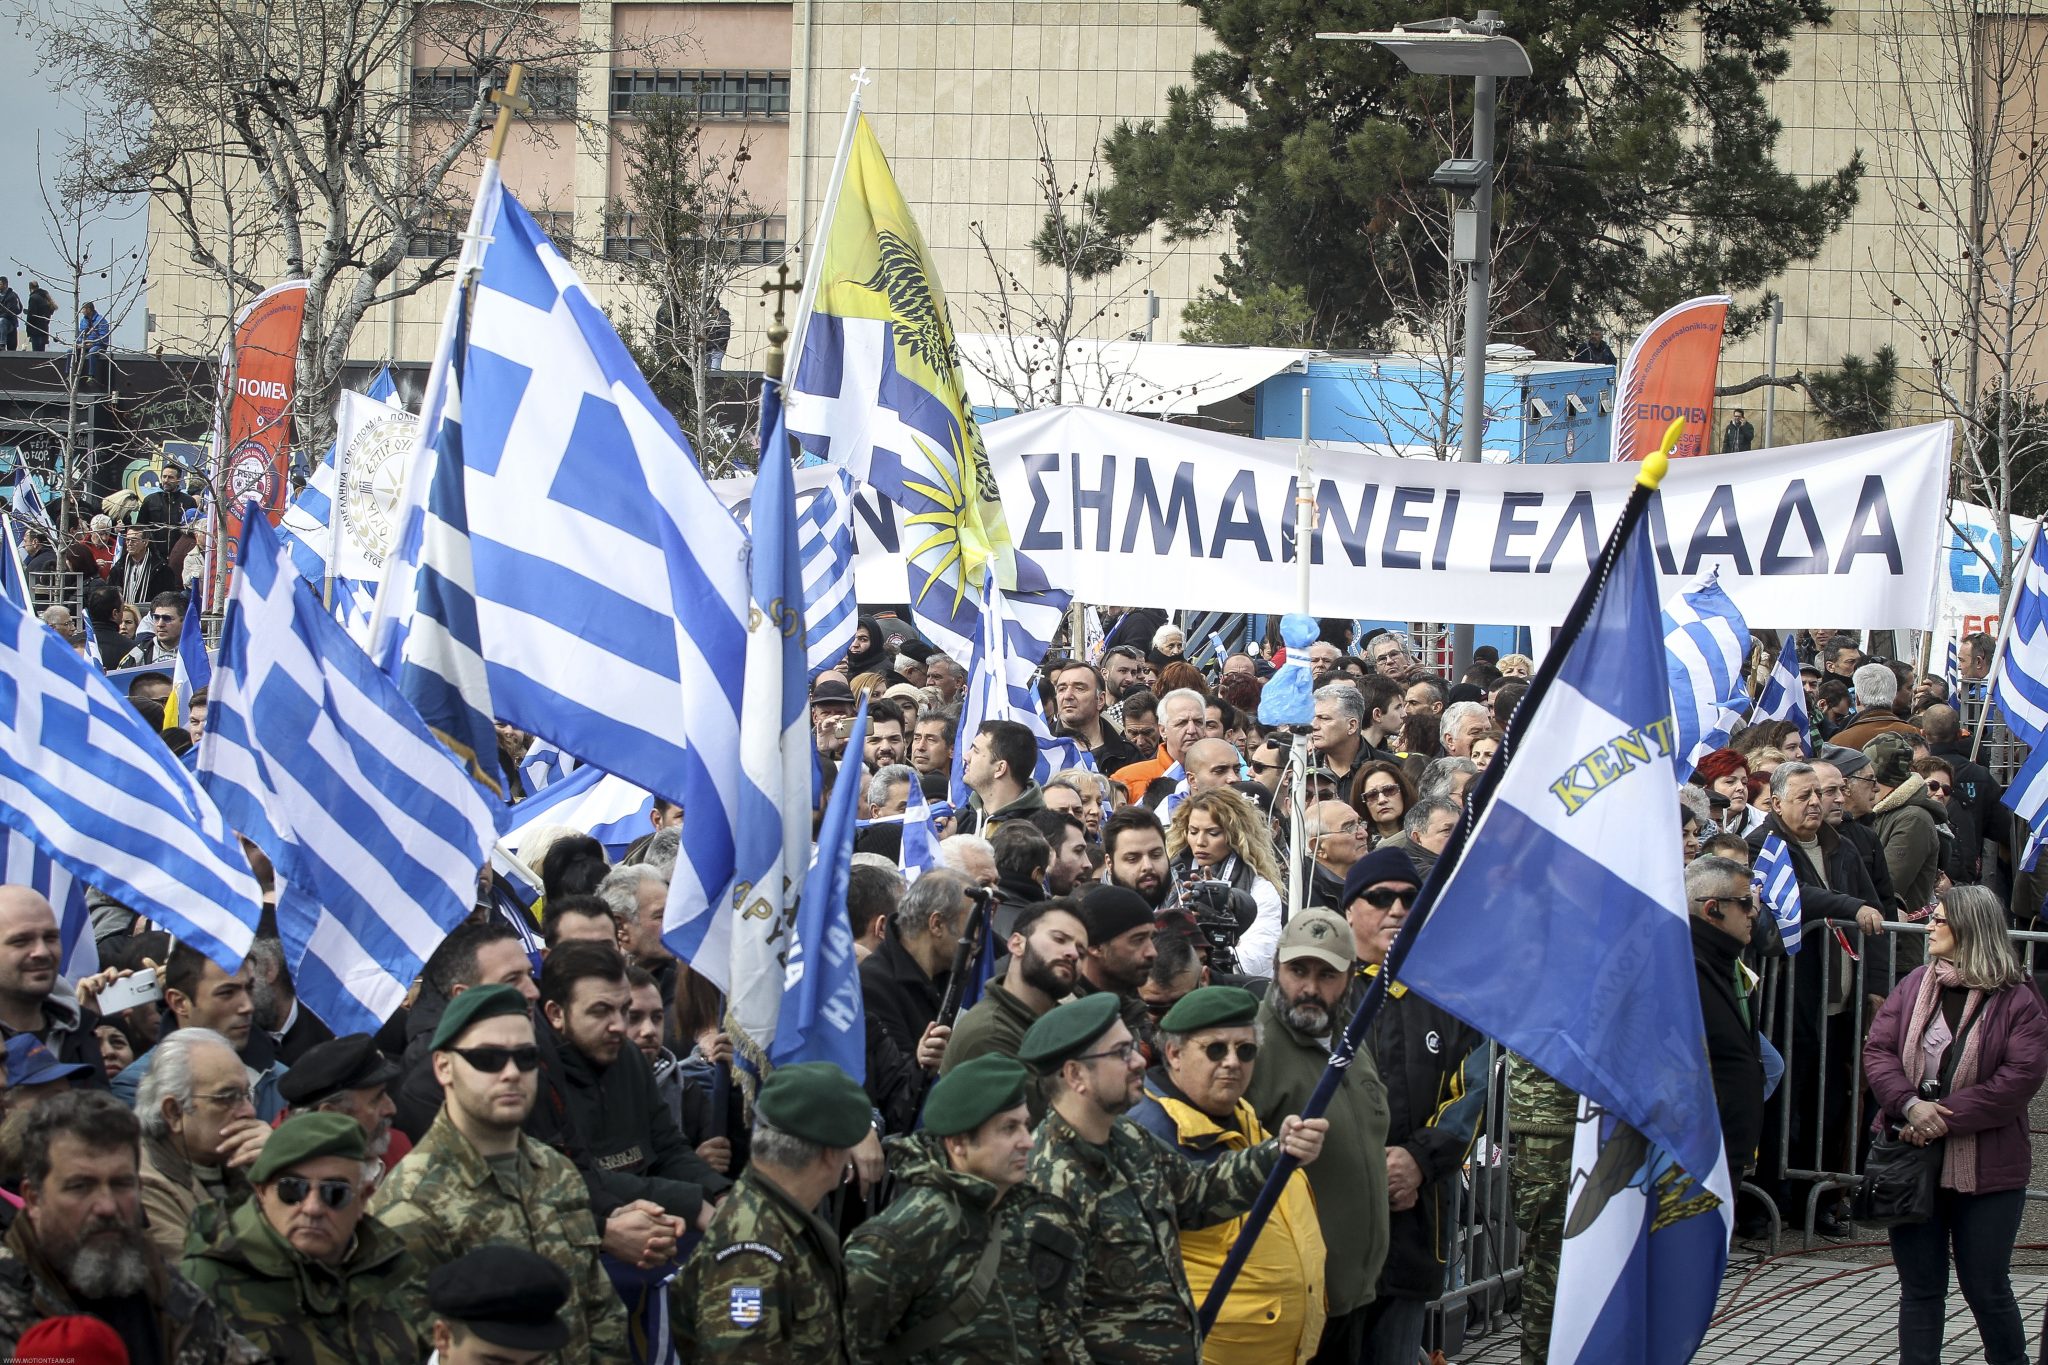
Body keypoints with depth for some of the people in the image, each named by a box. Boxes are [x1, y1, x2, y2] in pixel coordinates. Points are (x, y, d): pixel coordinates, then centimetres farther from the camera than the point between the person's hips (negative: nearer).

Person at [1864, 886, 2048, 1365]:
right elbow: (1877, 1050, -1)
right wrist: (1910, 1104, -19)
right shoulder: (1916, 986, 5)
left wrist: (1946, 1118, -20)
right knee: (1920, 1286, 8)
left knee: (1986, 1287, 5)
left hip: (1986, 1168, -4)